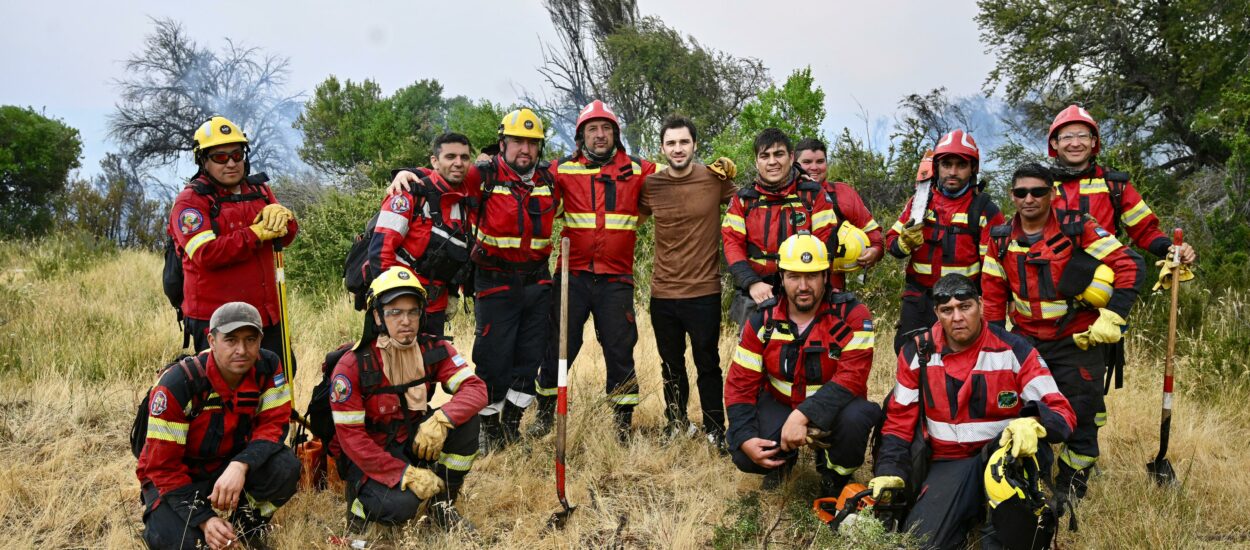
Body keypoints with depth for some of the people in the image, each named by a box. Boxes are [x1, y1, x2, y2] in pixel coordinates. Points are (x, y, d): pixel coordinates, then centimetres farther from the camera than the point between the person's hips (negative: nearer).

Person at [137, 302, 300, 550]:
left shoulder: (268, 367, -17)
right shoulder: (176, 385, -26)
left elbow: (273, 424, -18)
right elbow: (163, 466, -22)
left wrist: (240, 466, -39)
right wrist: (204, 519, -31)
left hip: (232, 464, 3)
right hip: (177, 474, -2)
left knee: (285, 468, -28)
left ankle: (247, 526, 3)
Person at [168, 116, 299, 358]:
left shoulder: (258, 190, 14)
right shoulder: (190, 201, -6)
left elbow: (288, 235, 8)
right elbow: (205, 254, -19)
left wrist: (280, 213, -14)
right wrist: (257, 234, -19)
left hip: (267, 314, 6)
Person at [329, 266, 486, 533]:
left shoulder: (433, 350, -9)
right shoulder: (352, 367, -20)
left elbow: (476, 389, -18)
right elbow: (350, 436, -20)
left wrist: (441, 419, -39)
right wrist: (406, 474, -26)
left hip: (413, 441, 4)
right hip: (367, 456, -4)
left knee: (465, 418, -21)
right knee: (400, 505, -32)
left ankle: (442, 502, -3)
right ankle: (361, 494, 5)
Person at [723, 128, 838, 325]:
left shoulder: (813, 194, 3)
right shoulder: (743, 200, 7)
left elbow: (825, 241, -2)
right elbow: (733, 244, 0)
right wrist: (752, 283, -15)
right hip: (756, 296, 1)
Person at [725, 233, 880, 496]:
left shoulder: (852, 315, -16)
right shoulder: (762, 320, -7)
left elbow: (852, 376, -27)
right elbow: (740, 383, -7)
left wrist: (804, 415, -38)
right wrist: (744, 437, -22)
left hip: (832, 408, -2)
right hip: (779, 404, 2)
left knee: (855, 416, -36)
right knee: (744, 456, -24)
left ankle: (837, 474, -1)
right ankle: (782, 459, 16)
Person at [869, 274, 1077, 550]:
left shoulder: (1014, 350, -8)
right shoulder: (917, 352, 0)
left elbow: (1062, 413, -12)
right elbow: (899, 419, 7)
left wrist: (1032, 423, -36)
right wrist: (889, 472, -7)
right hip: (948, 464, 2)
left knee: (1025, 433, -37)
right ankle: (971, 513, 12)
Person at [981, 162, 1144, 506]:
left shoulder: (1078, 230, -10)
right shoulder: (1001, 239, 1)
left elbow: (1127, 268, -11)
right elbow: (993, 295, 8)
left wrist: (1112, 317, -18)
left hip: (1077, 340, -3)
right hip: (1025, 340, 3)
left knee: (1080, 416, 3)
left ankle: (1070, 489, 20)